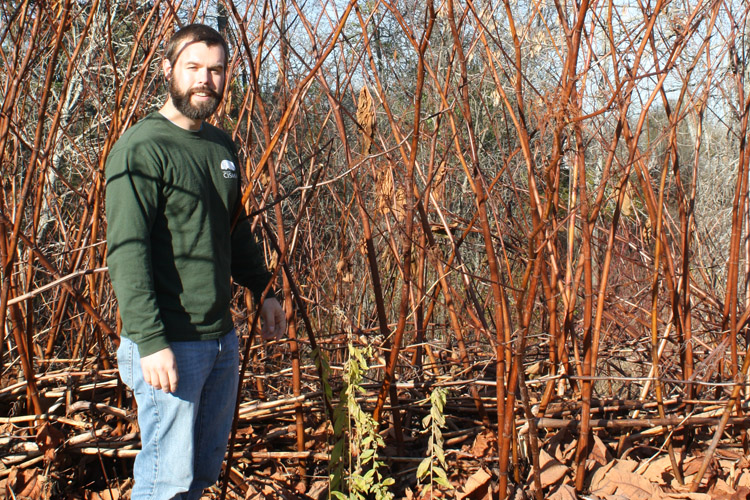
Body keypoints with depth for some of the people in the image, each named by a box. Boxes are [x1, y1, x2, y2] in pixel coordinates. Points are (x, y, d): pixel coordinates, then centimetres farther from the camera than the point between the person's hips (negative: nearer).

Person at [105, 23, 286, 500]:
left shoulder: (222, 146, 12)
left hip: (223, 338, 8)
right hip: (170, 344, -8)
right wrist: (150, 342, -25)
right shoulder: (141, 148, -13)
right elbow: (126, 251, -20)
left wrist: (263, 290, 20)